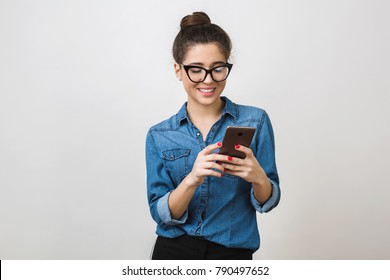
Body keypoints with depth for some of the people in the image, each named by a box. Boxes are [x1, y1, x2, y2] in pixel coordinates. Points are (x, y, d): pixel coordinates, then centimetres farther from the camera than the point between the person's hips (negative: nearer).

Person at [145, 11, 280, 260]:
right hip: (173, 251, 1)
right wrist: (192, 179, -25)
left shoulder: (256, 121, -5)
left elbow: (268, 202, -3)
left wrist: (258, 178, -24)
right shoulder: (159, 136, -2)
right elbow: (161, 214, -8)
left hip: (232, 253, 0)